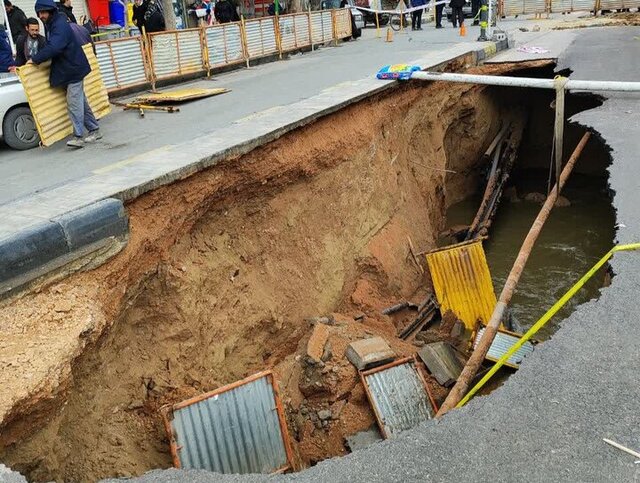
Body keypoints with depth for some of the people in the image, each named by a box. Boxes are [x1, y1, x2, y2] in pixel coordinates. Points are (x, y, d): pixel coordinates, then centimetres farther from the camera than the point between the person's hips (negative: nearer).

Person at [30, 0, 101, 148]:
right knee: (80, 101, 13)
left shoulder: (60, 25, -20)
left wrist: (35, 59, -25)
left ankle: (78, 137, -12)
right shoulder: (50, 25, 10)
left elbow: (53, 47, -32)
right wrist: (39, 58, 10)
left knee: (73, 102, -12)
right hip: (66, 70, 10)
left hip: (73, 69, -10)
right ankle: (94, 130, 21)